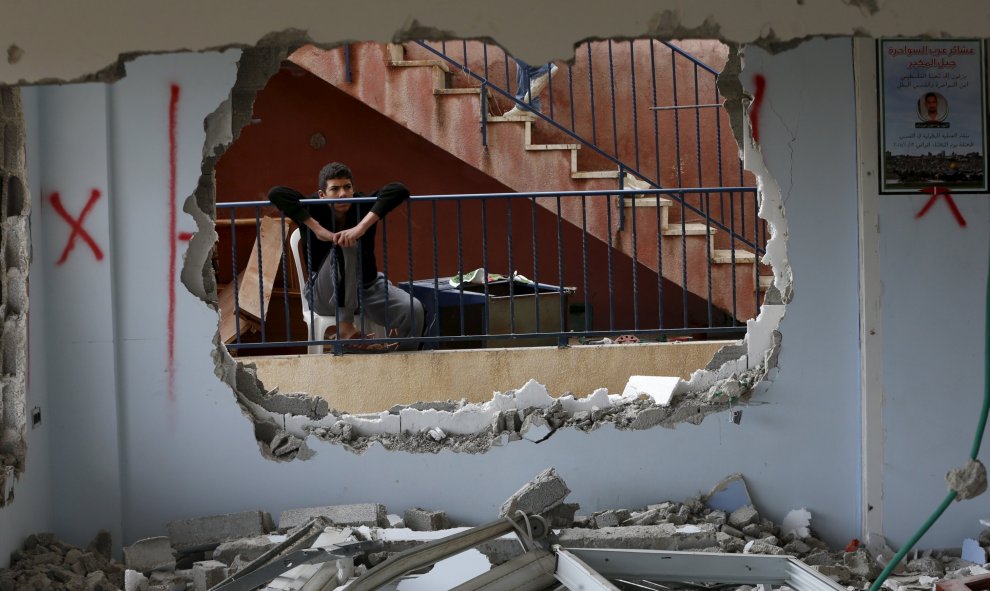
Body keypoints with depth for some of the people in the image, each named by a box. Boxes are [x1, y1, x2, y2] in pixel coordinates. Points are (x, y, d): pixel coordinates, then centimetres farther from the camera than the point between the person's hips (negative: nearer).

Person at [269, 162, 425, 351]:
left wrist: (362, 226, -40)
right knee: (343, 248, -32)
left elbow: (399, 190, -28)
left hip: (367, 287, 2)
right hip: (325, 296, -2)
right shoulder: (314, 209, -15)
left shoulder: (362, 205, -12)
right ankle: (345, 325, -29)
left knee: (413, 309, -24)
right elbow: (276, 193, -30)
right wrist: (317, 228, -36)